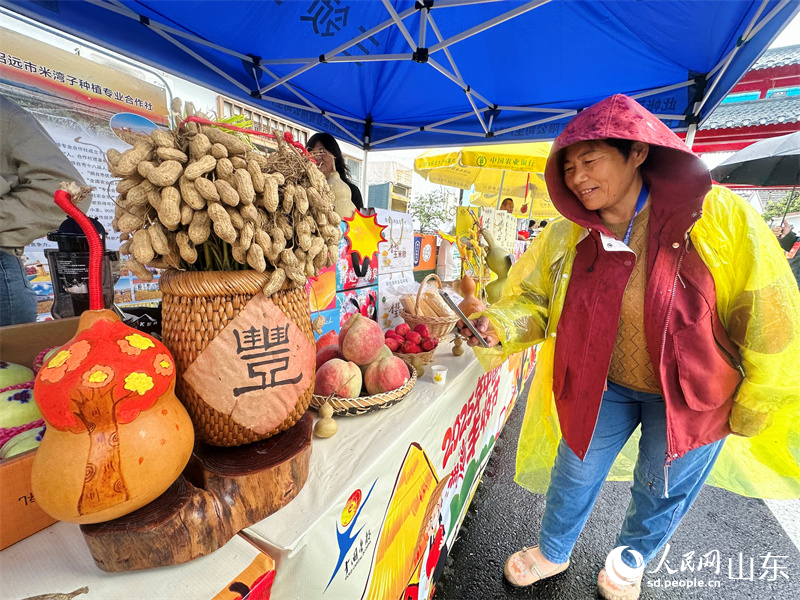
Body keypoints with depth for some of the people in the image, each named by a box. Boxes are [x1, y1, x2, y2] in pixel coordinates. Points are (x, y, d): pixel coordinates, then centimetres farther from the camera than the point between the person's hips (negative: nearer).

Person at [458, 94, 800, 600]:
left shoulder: (716, 215, -20)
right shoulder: (567, 237, -13)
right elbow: (534, 300, -6)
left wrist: (751, 410, -4)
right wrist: (500, 326, -28)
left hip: (691, 395, 0)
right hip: (602, 388, 1)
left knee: (664, 489, 22)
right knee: (575, 474, 17)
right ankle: (553, 553, 50)